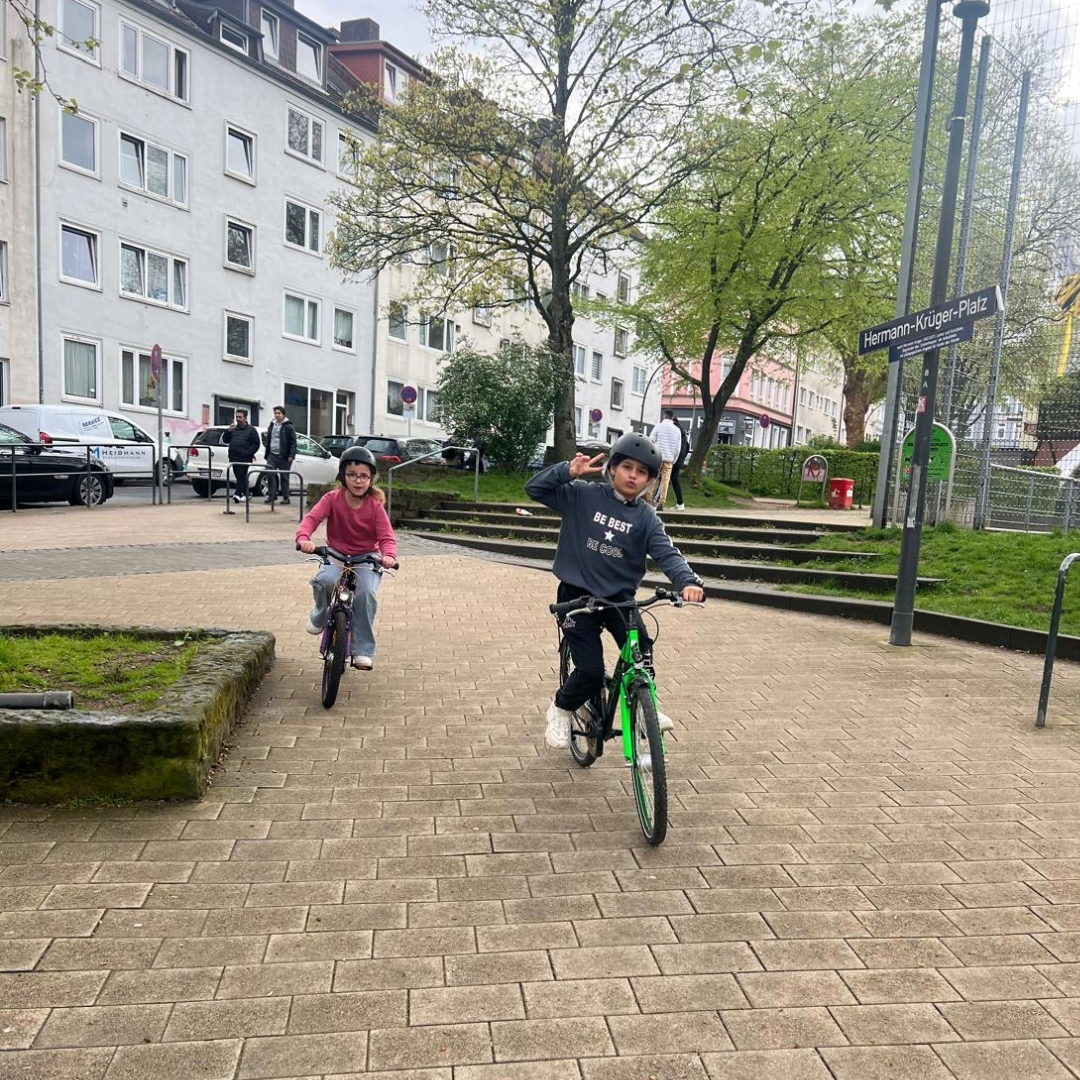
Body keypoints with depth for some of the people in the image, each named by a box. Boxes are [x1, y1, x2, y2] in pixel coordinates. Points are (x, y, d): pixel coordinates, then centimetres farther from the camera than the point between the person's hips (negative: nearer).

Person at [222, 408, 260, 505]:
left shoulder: (251, 430, 3)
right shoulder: (233, 429, 18)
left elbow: (256, 444, -1)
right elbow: (225, 440, 17)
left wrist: (249, 453, -12)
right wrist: (228, 431, 0)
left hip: (244, 458, -6)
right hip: (233, 457, 6)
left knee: (241, 476, -14)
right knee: (240, 476, 9)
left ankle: (238, 494, -23)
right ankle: (245, 494, 18)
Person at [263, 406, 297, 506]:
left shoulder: (289, 427, -4)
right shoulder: (271, 426, 15)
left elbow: (293, 442, -9)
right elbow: (268, 441, 20)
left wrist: (292, 455, -18)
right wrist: (267, 454, 15)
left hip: (283, 456, -5)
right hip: (272, 455, 5)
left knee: (284, 477, 1)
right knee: (269, 474, -5)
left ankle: (285, 498, 7)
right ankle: (271, 495, 4)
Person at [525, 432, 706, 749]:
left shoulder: (646, 517, -1)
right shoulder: (583, 496, -6)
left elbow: (667, 553, -14)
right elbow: (534, 488, -7)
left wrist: (688, 581, -33)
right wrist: (568, 471, -22)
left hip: (619, 596, 2)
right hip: (577, 595, -2)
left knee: (641, 649, -21)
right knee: (591, 670, -9)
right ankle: (561, 709, 22)